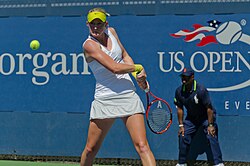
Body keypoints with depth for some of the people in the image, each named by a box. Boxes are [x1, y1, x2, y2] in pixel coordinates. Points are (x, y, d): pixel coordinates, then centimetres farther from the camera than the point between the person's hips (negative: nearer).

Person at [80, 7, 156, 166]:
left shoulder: (111, 32, 8)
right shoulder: (89, 44, -10)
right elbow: (114, 67, -19)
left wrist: (137, 75, 5)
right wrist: (138, 67, -4)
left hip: (128, 95, 4)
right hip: (105, 98, -3)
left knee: (142, 146, -10)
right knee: (90, 149, 4)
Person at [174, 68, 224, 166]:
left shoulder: (201, 90, -28)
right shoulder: (179, 91, -12)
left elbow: (209, 108, -23)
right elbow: (180, 109, 0)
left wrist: (210, 125, -22)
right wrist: (181, 125, -1)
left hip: (206, 116, -5)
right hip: (191, 117, 5)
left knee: (211, 137, -18)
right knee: (183, 137, -1)